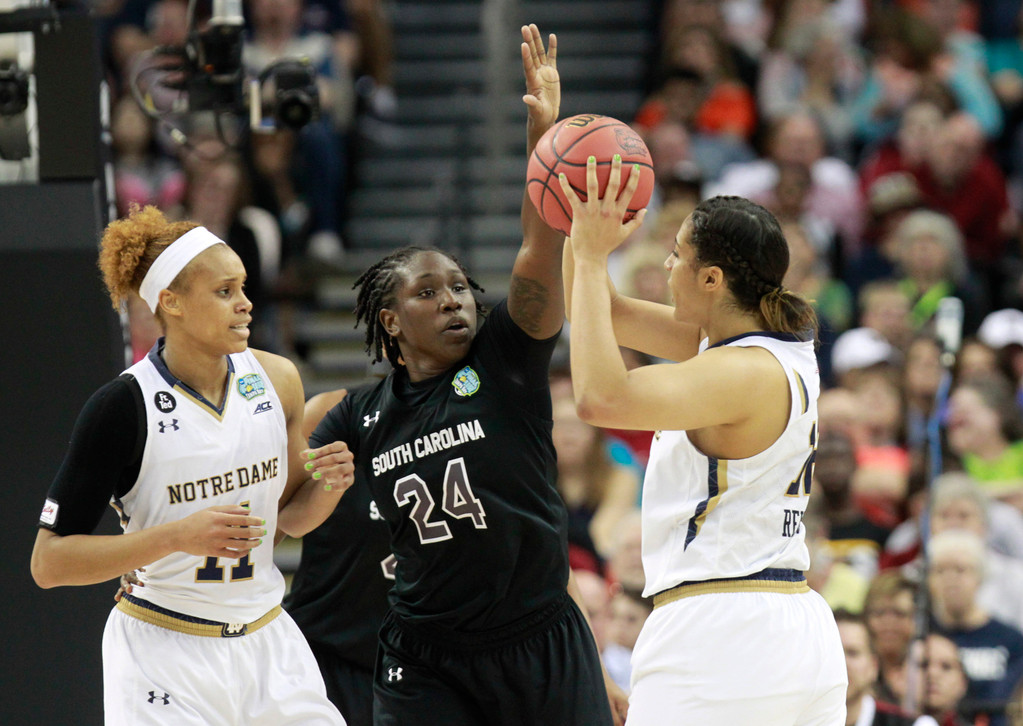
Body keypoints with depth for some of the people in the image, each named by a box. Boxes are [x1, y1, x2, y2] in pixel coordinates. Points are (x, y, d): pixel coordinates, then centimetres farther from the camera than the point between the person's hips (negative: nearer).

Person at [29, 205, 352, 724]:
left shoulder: (277, 380, 1)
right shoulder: (122, 406, -15)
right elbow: (49, 562, -16)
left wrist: (328, 486, -7)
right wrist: (178, 536, -25)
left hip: (267, 640, 5)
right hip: (161, 656, -5)